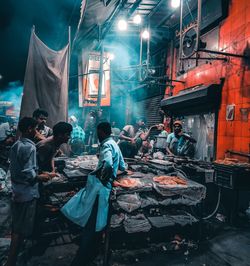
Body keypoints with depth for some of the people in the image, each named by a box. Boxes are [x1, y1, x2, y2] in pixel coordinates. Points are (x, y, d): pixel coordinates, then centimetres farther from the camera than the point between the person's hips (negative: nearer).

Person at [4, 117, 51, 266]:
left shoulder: (16, 145, 7)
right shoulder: (29, 147, -20)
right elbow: (28, 173, -25)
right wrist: (41, 177, -9)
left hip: (17, 191, 9)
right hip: (27, 193, -9)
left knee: (16, 226, 22)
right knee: (21, 229, 3)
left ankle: (13, 254, 38)